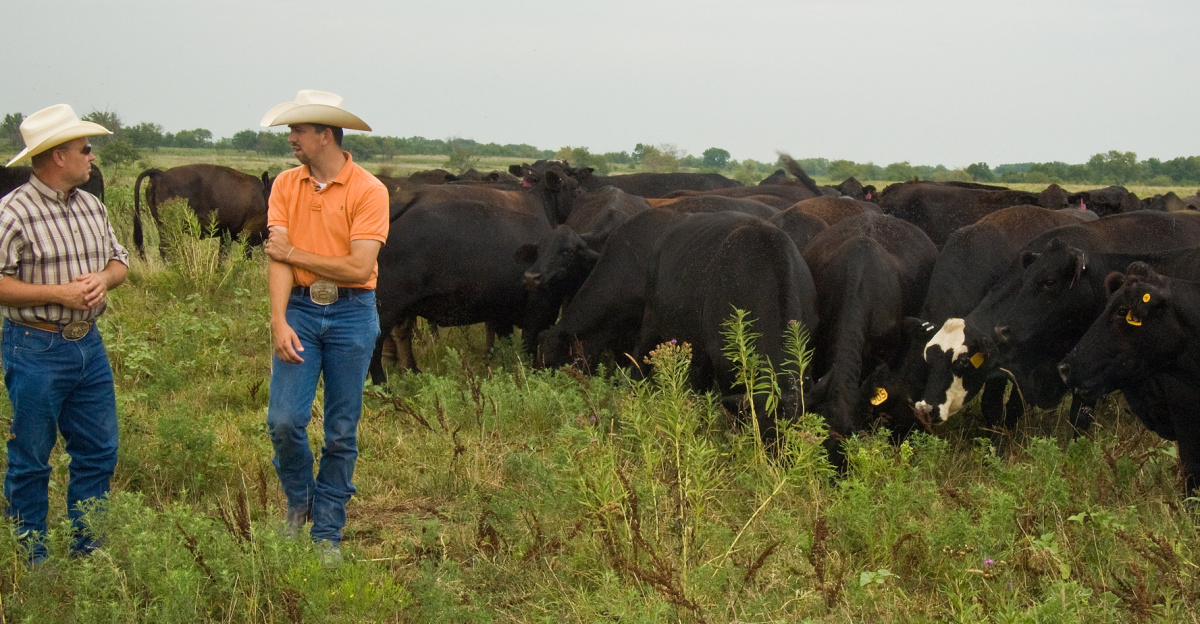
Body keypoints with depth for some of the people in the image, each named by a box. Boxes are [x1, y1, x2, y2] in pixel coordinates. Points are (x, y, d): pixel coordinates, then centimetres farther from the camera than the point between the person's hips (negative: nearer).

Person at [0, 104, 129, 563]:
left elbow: (119, 261, 18)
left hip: (89, 344, 7)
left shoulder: (91, 206, 10)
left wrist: (104, 278, -5)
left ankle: (87, 550, 25)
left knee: (99, 451, 12)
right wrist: (58, 292, -19)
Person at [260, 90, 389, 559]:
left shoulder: (368, 191, -8)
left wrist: (296, 254, -7)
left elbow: (359, 266, -15)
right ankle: (298, 500, 20)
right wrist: (279, 320, -16)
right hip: (299, 309, 2)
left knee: (341, 431, 5)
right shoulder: (286, 186, 4)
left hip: (352, 313, -2)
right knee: (284, 419, -8)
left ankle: (327, 532, 16)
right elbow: (278, 258, -4)